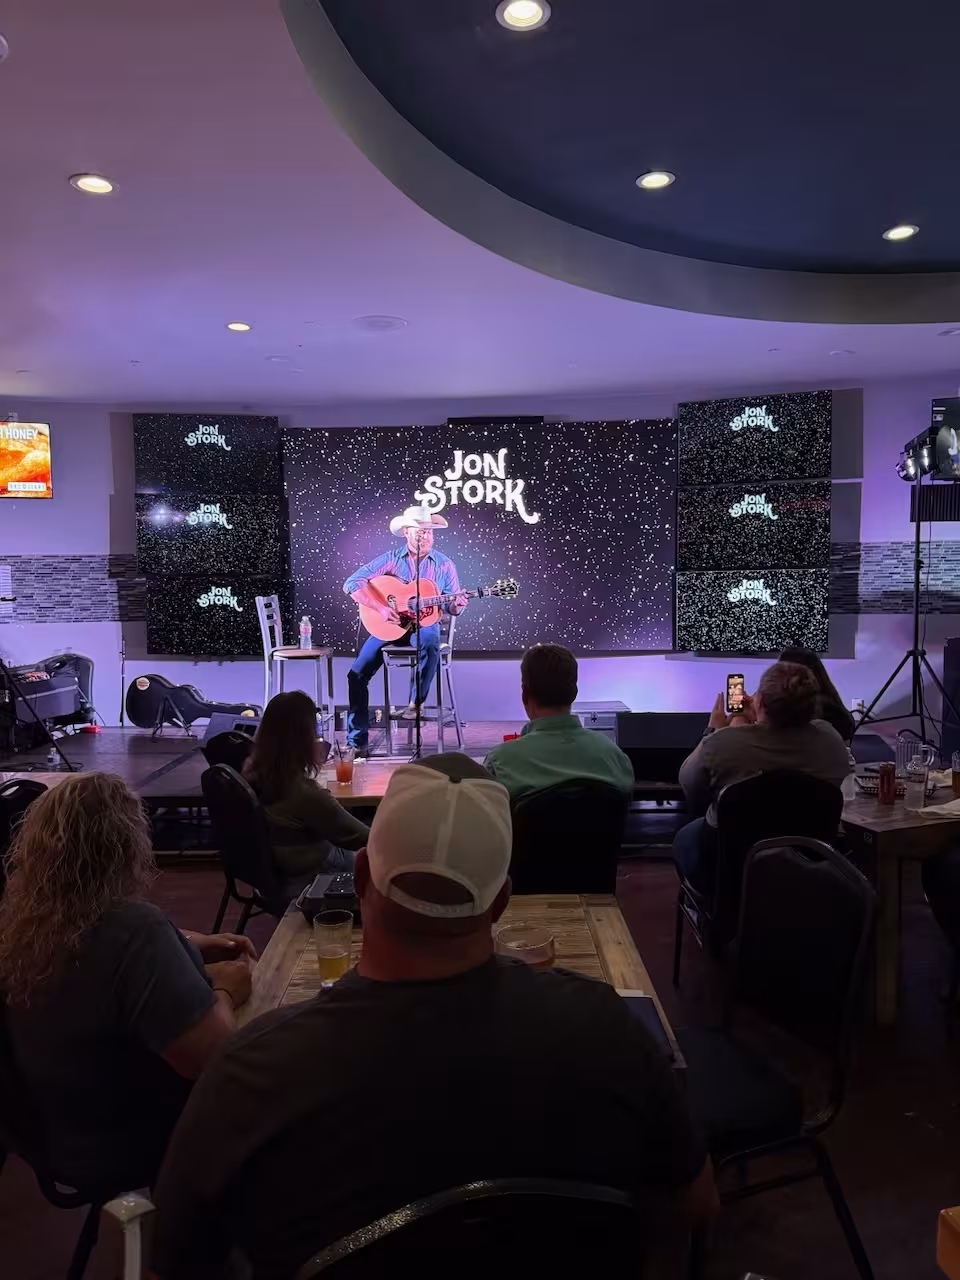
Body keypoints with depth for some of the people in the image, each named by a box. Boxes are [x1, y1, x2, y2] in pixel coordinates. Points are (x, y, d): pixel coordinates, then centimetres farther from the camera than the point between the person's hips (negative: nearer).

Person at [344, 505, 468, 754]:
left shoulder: (444, 564, 4)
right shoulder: (390, 559, -1)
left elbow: (450, 605, 9)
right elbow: (352, 584, -9)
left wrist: (456, 606, -17)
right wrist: (381, 608, -20)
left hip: (424, 624, 0)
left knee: (430, 642, -38)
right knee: (357, 674, -13)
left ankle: (416, 701, -19)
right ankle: (357, 741, -4)